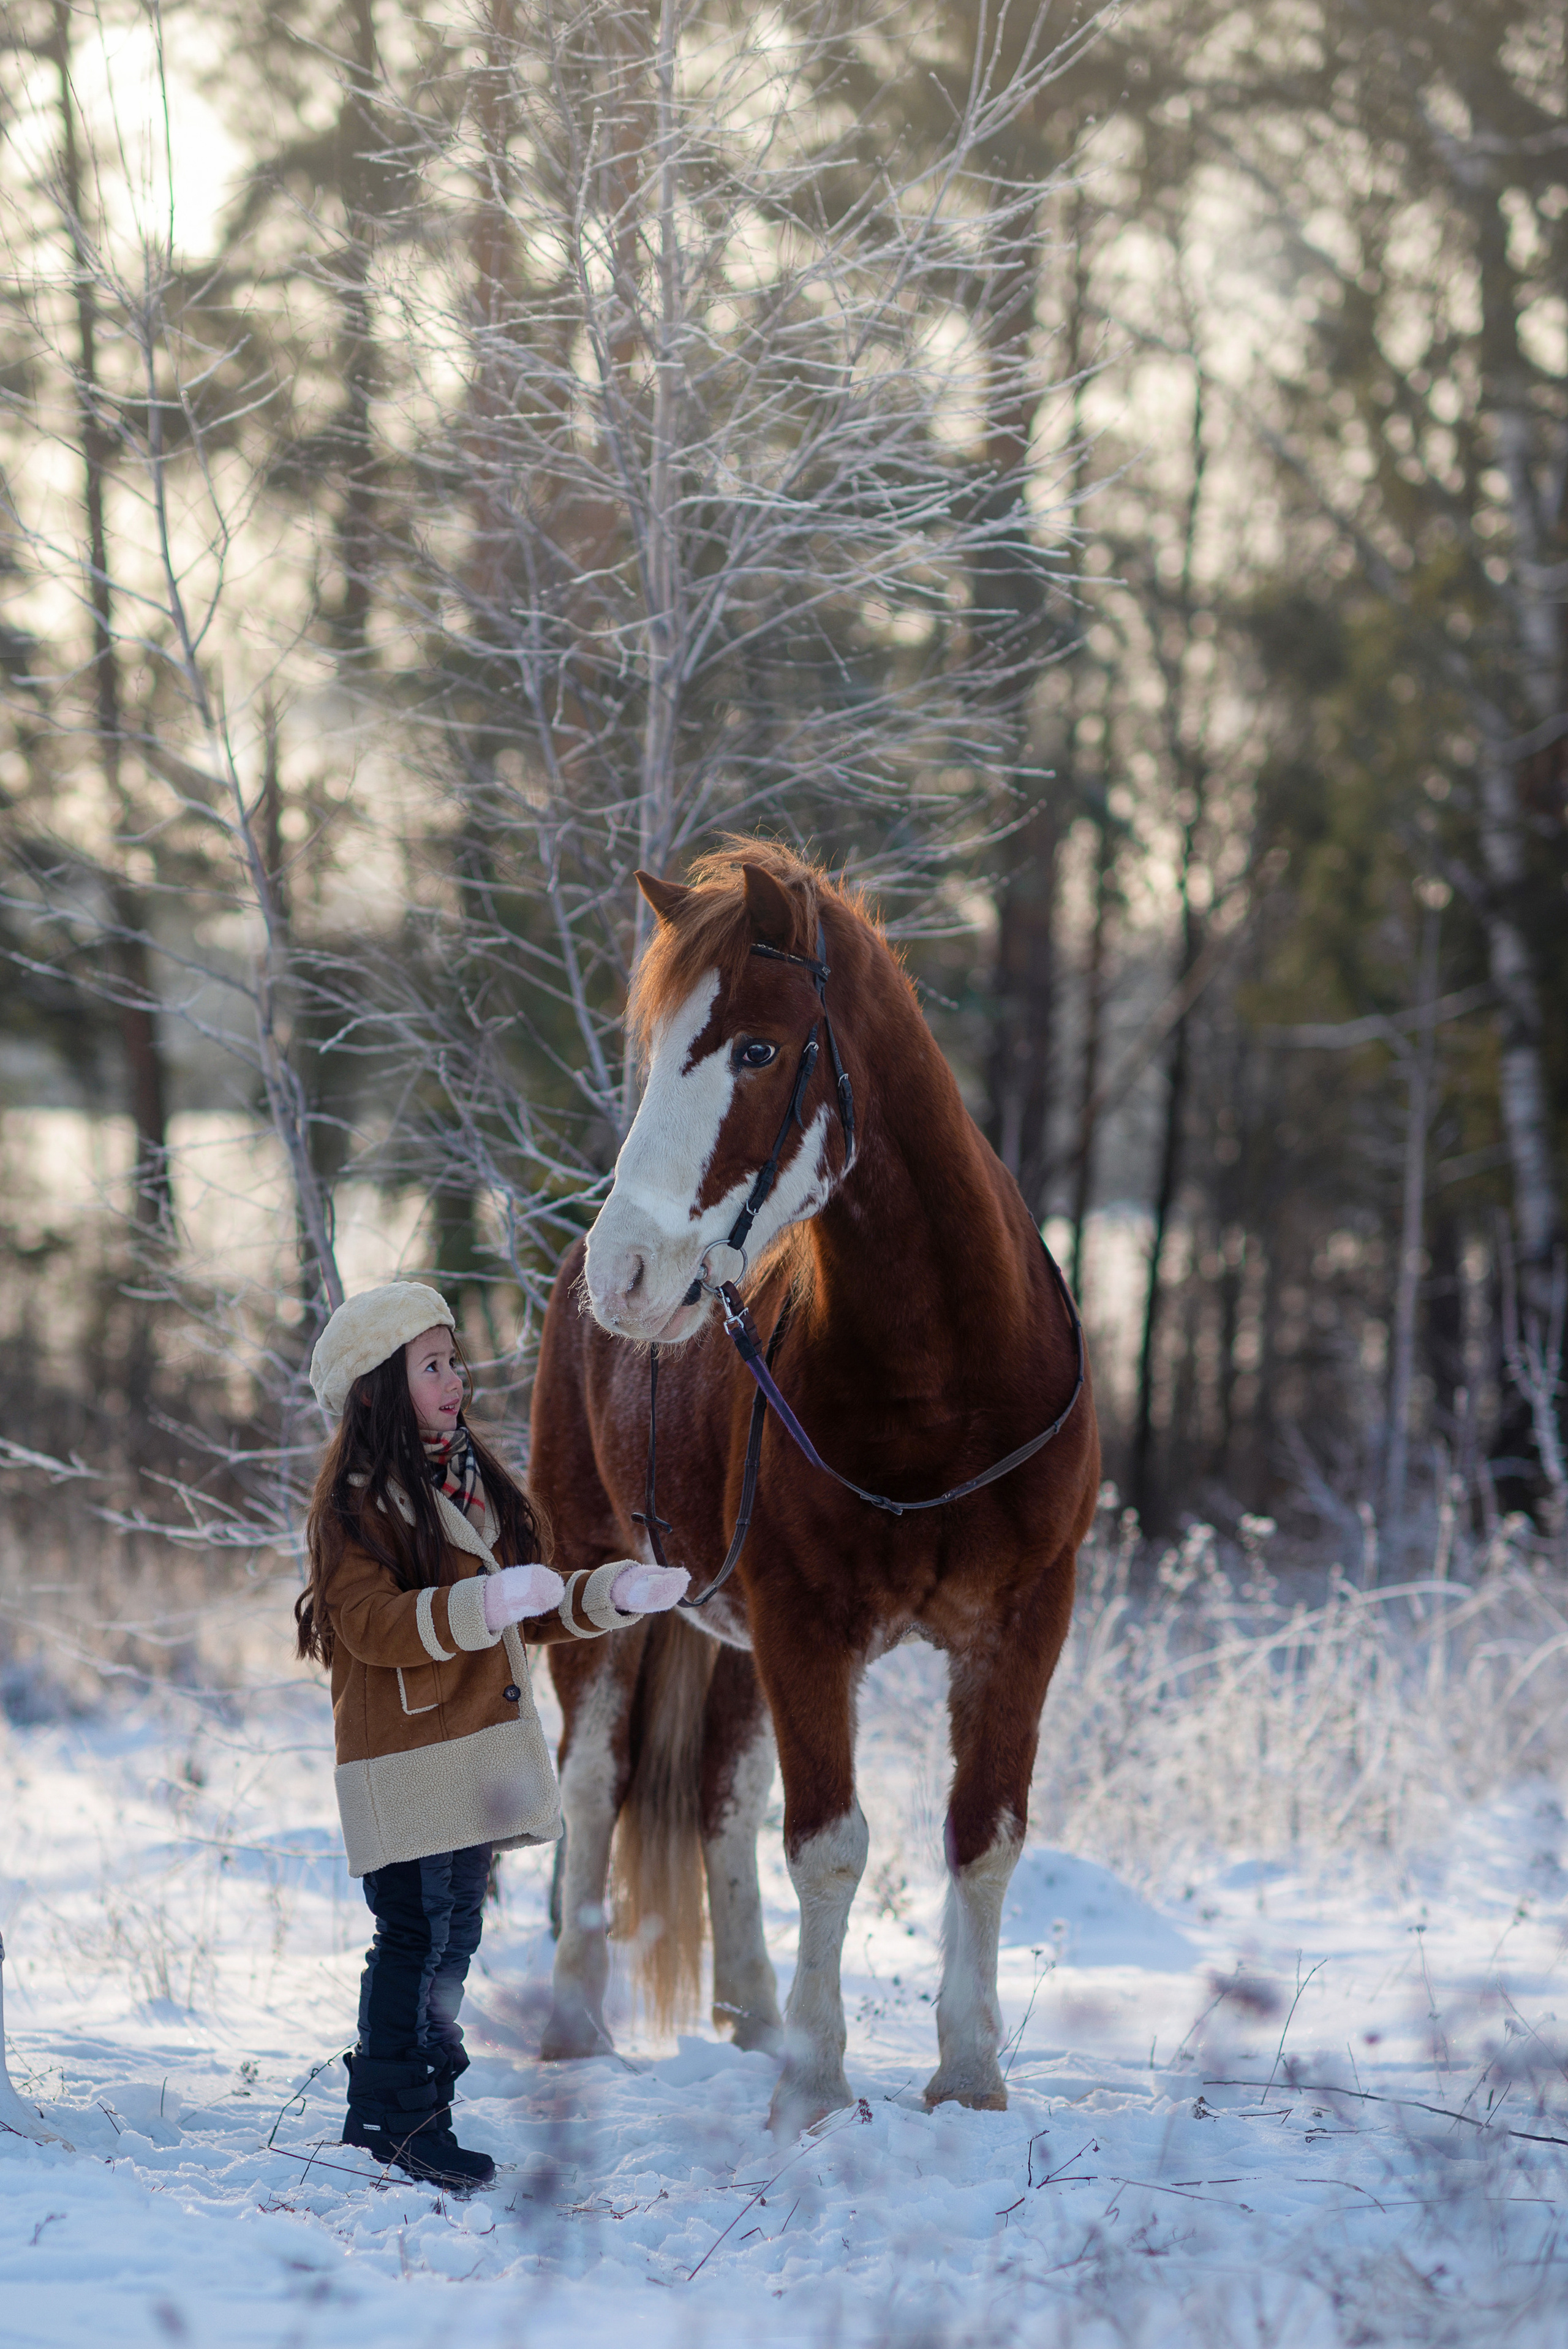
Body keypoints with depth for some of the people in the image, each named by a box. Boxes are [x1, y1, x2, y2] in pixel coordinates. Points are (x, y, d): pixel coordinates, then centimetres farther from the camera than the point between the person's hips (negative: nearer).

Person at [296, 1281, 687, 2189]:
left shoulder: (476, 1483, 17)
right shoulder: (357, 1497, -9)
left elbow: (534, 1613, 23)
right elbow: (372, 1625, -21)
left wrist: (617, 1594, 7)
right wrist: (488, 1602, -31)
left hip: (480, 1753, 8)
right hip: (404, 1752, -8)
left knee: (453, 1939, 11)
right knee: (415, 1932, -9)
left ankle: (411, 2109, 19)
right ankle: (400, 2115, -3)